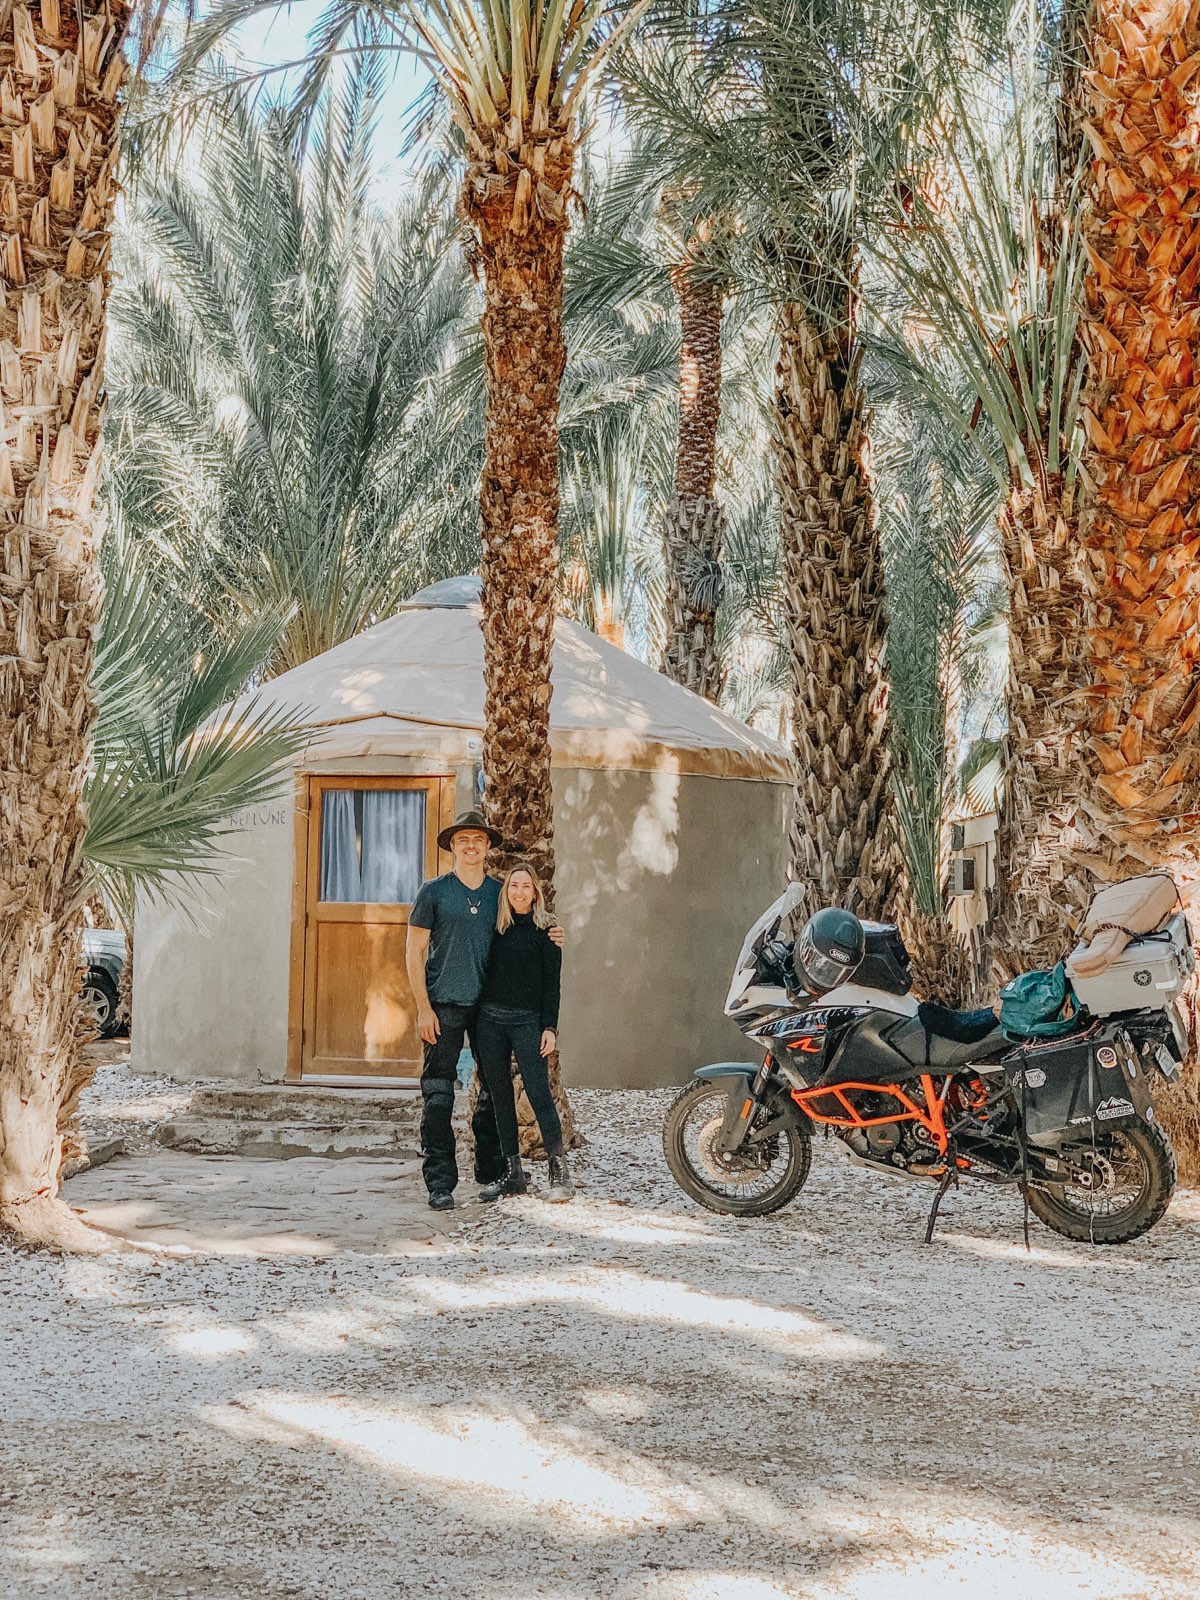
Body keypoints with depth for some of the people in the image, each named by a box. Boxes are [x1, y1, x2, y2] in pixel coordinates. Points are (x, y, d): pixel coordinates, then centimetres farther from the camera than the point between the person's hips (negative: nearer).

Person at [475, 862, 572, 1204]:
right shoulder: (497, 927, 10)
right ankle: (512, 1172, 13)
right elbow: (485, 970, 15)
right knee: (500, 1095, 6)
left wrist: (550, 1027, -9)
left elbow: (552, 982, -2)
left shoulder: (545, 930, -1)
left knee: (538, 1092, -11)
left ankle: (559, 1171, -6)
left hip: (526, 1021, -4)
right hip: (490, 1018, 5)